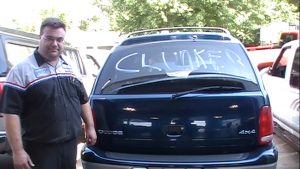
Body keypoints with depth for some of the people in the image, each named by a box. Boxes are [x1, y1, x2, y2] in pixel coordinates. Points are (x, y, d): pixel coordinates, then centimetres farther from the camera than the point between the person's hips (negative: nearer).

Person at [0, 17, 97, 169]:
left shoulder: (69, 68, 10)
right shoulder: (22, 71, -11)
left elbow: (83, 101, 19)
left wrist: (90, 127, 13)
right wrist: (18, 151, -19)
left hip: (70, 144, 6)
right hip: (40, 148, -6)